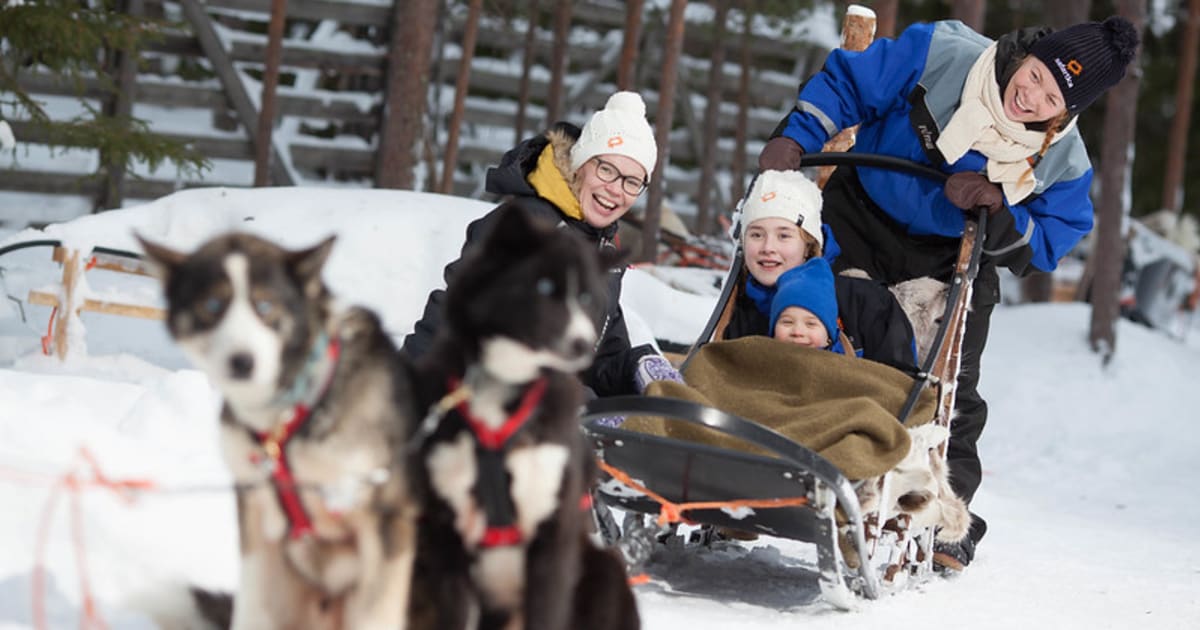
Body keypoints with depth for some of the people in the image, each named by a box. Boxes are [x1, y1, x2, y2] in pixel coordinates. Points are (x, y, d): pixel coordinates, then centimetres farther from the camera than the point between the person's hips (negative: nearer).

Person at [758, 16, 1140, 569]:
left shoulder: (1064, 164, -21)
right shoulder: (942, 54, -26)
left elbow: (1045, 246, -15)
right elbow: (845, 82, -17)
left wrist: (999, 211, -34)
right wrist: (795, 138, -28)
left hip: (949, 260, 0)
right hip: (862, 212, 0)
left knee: (950, 389, -5)